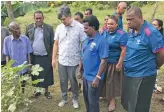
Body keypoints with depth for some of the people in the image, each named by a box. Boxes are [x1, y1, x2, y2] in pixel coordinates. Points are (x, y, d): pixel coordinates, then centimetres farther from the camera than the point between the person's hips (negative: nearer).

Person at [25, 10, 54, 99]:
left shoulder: (49, 28, -5)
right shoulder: (29, 28, 0)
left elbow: (53, 43, -3)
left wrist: (52, 56, -6)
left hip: (46, 57, -1)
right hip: (34, 57, 2)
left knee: (46, 75, 9)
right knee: (35, 75, 13)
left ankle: (46, 91, 28)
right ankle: (37, 90, 33)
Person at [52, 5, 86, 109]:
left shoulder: (79, 27, -12)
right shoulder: (59, 27, 0)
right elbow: (56, 44, 7)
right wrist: (54, 58, 7)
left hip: (74, 61, -3)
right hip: (61, 61, 4)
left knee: (73, 82, 12)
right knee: (63, 81, 16)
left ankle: (75, 99, 34)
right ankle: (64, 98, 36)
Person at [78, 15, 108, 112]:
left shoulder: (101, 41, -19)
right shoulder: (87, 40, 4)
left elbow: (104, 61, -20)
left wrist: (97, 77, -21)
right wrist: (80, 70, 14)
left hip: (94, 77, -7)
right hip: (86, 75, 7)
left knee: (93, 101, 8)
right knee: (86, 99, 22)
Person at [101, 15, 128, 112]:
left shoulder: (121, 34, -16)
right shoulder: (105, 33, 4)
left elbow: (124, 50, -19)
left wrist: (120, 63, -20)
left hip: (114, 63, -6)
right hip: (103, 61, 6)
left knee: (112, 81, 7)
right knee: (104, 80, 16)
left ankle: (112, 100, 22)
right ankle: (106, 95, 37)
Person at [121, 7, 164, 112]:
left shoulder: (151, 32, -21)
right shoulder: (132, 32, 5)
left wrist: (154, 67, -3)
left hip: (143, 76, -8)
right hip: (128, 74, 8)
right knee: (127, 104, 21)